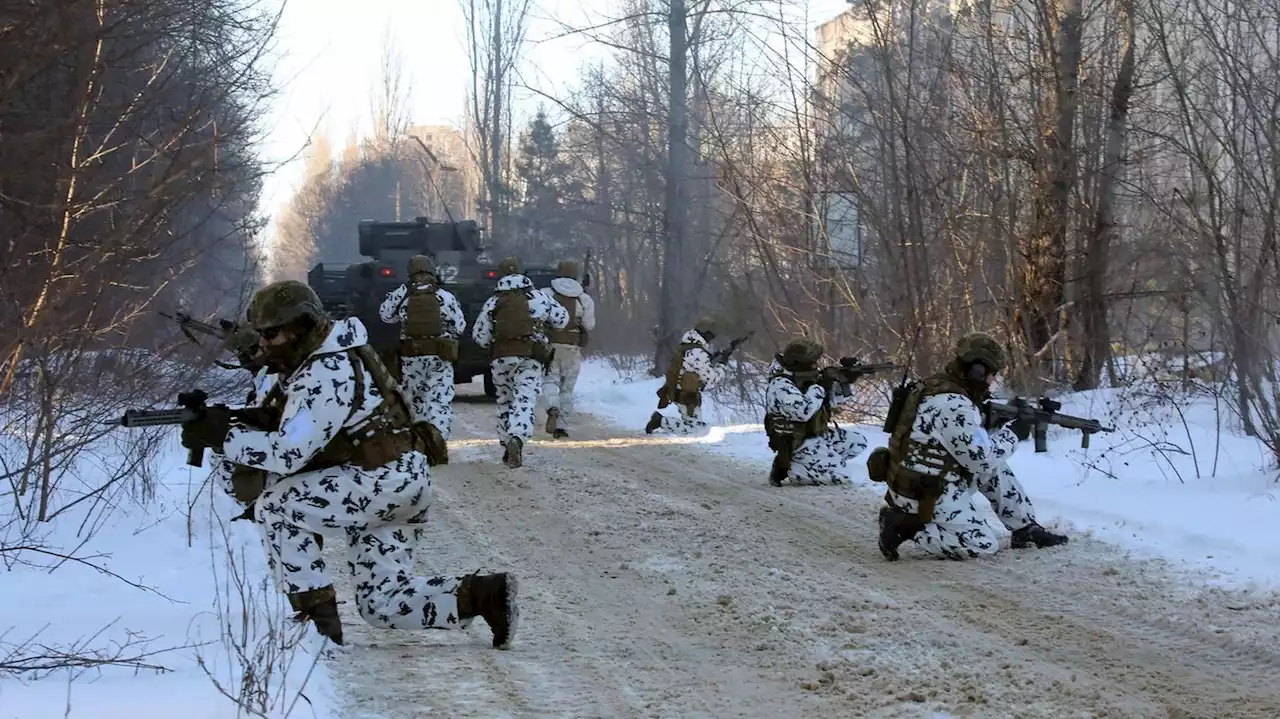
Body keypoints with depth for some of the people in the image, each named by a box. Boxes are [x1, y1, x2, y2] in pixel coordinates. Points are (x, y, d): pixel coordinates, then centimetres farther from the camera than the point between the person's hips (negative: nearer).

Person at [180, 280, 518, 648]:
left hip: (383, 481, -10)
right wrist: (228, 423, 2)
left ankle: (318, 616, -7)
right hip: (399, 483, 10)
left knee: (274, 508, -10)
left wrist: (223, 437, -18)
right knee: (382, 604, 10)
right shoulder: (308, 363, 14)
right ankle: (483, 595, 4)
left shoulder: (325, 375, -18)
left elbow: (289, 453, -24)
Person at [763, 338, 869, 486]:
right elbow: (803, 411, -36)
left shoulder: (805, 377, 6)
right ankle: (784, 468, -6)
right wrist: (820, 386, -24)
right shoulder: (780, 386, -22)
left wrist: (844, 381, -8)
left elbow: (834, 399, 12)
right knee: (836, 476, -21)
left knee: (858, 442, 11)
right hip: (796, 444, -10)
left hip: (818, 435, 10)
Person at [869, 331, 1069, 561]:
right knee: (985, 545, -9)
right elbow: (981, 459, -18)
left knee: (996, 471, 15)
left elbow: (973, 441, 19)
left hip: (925, 483, 10)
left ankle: (1026, 528, 20)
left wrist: (1003, 430, 8)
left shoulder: (940, 389, 8)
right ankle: (905, 527, -8)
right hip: (925, 495, -10)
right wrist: (1012, 434, -3)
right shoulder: (955, 406, -23)